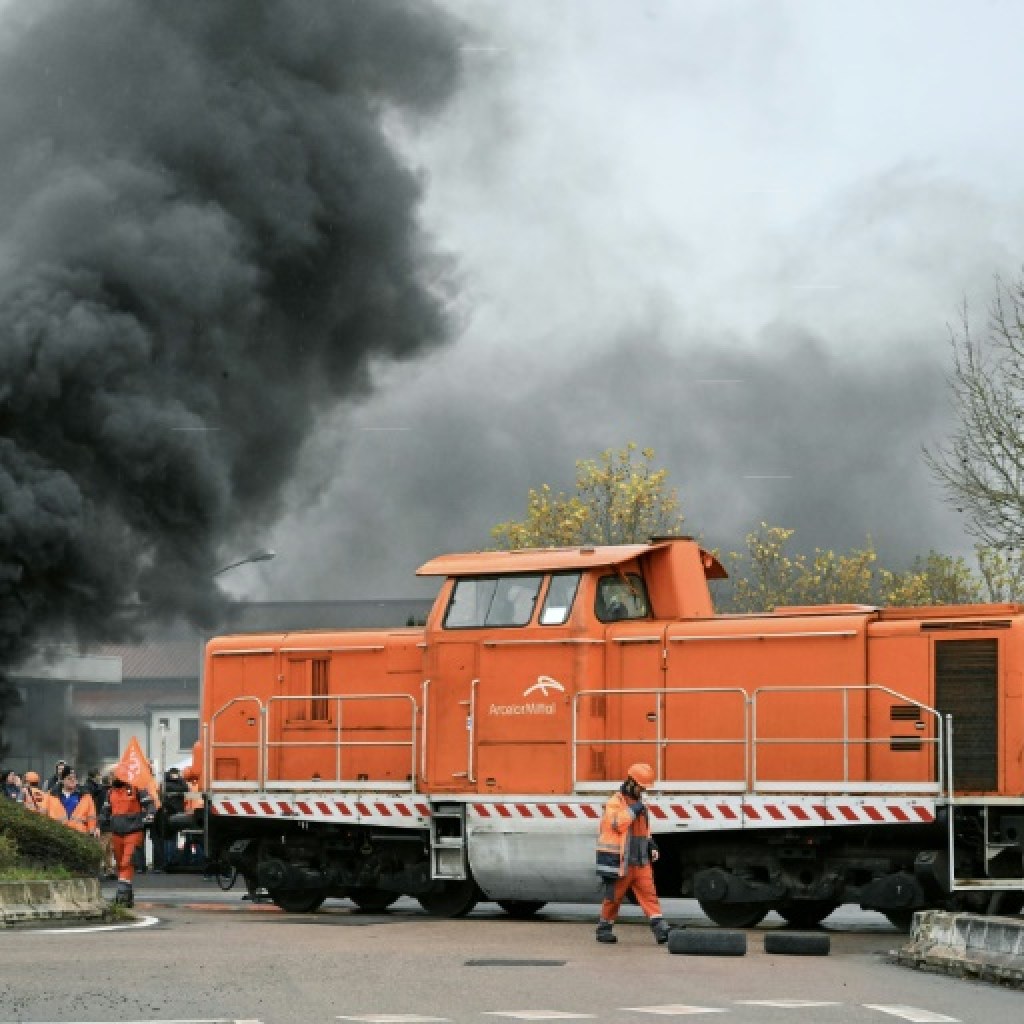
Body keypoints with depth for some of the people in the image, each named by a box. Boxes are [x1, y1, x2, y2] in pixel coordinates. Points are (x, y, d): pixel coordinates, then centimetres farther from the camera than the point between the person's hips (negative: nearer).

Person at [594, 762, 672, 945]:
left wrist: (650, 844, 13)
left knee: (649, 894, -5)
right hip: (620, 862, -7)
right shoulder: (615, 803, -8)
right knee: (614, 897, 4)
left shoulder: (638, 803, 16)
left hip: (641, 861, 7)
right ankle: (604, 929, 18)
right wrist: (633, 810, -20)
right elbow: (618, 823, -25)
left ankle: (660, 929, -13)